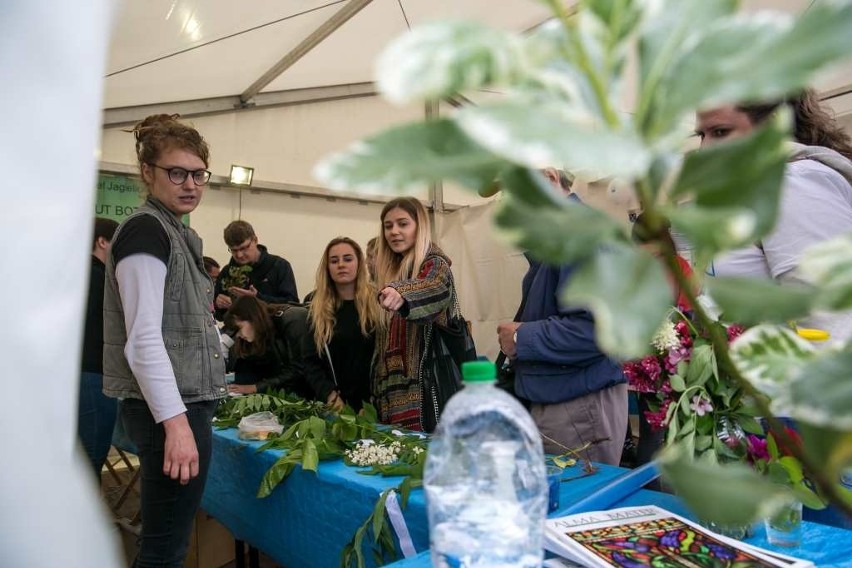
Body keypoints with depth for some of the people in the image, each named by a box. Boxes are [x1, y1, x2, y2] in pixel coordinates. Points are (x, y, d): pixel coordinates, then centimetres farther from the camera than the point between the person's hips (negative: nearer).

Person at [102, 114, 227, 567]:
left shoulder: (176, 233, 15)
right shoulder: (146, 229, -14)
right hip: (171, 410, -10)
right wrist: (176, 422, -25)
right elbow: (143, 339, -22)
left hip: (186, 402, 10)